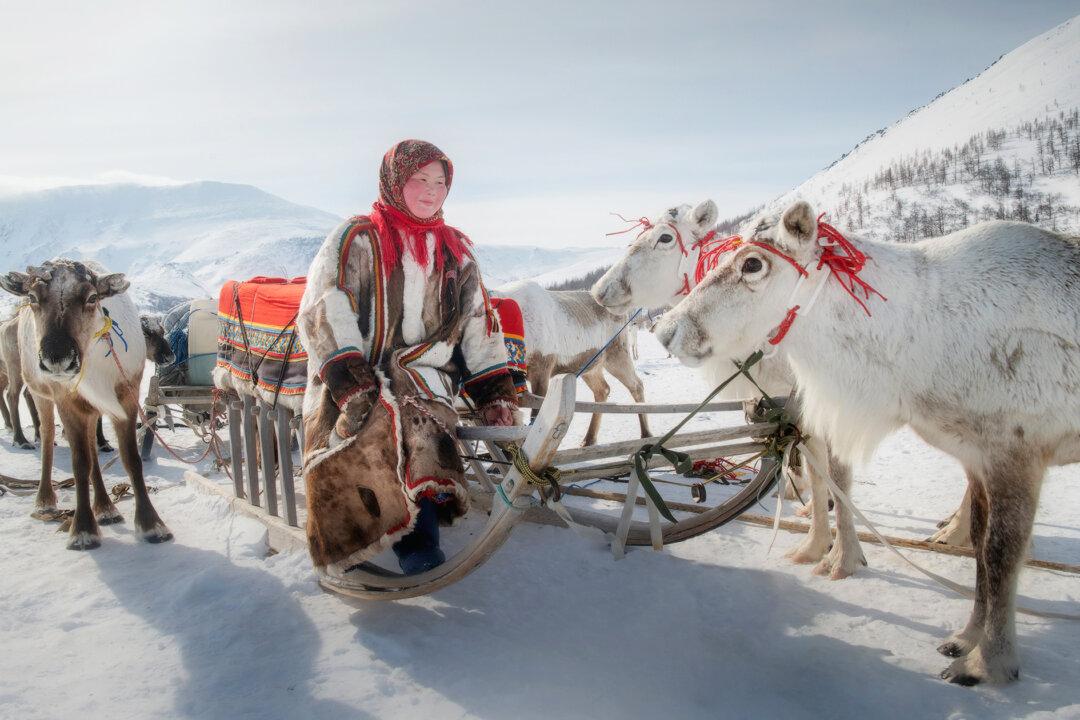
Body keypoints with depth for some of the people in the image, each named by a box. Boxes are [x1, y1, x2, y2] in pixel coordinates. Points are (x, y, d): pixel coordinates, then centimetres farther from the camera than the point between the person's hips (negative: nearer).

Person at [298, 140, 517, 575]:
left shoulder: (457, 252, 21)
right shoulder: (357, 238, 7)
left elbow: (480, 327, 22)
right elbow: (324, 313, -4)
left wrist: (494, 392, 11)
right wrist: (349, 380, -18)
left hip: (425, 376, 3)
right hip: (355, 382, -2)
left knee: (418, 427, -33)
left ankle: (418, 543, -37)